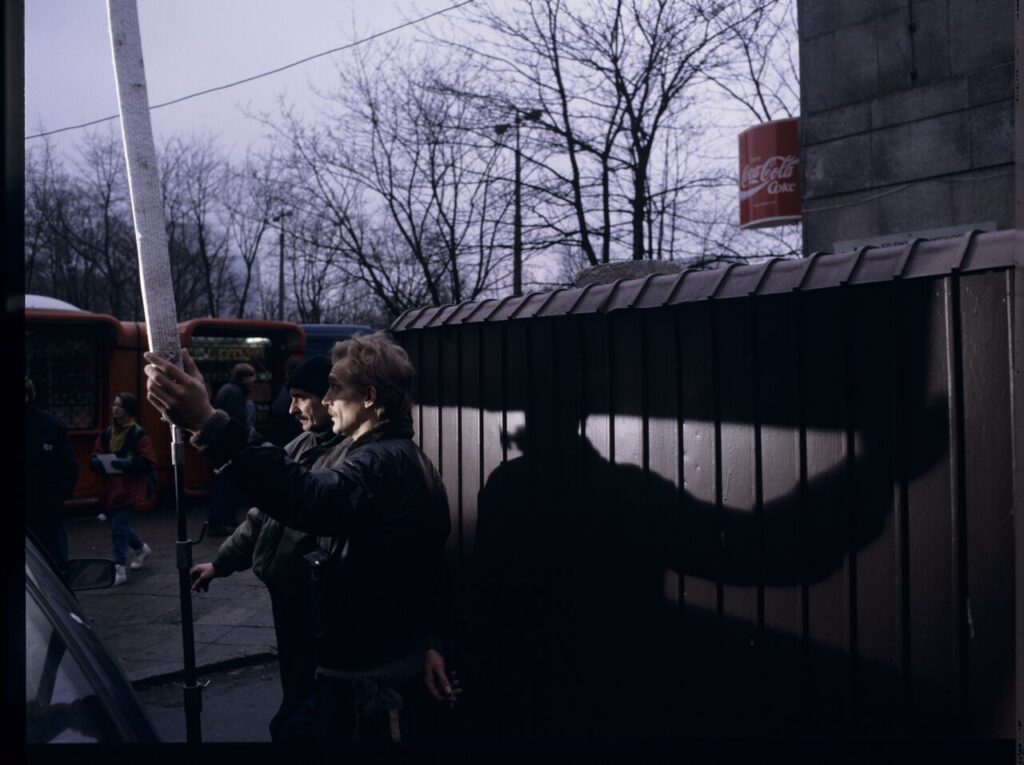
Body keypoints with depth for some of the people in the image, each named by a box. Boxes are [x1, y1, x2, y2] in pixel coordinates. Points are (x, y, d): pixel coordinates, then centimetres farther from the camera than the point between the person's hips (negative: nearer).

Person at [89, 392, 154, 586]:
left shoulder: (139, 435, -9)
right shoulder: (106, 433, 9)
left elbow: (148, 463, -13)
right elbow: (94, 457, 13)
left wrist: (126, 464, -25)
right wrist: (97, 462, -10)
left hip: (128, 491, -6)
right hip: (109, 490, 6)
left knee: (118, 529, -9)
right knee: (120, 527, 17)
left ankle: (119, 569, 0)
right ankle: (141, 547, 43)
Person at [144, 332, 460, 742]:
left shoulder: (382, 464, -24)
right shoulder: (413, 462, 10)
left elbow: (313, 497, -46)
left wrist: (209, 427, -56)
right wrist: (431, 642, 14)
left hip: (364, 676, -10)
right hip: (401, 659, 10)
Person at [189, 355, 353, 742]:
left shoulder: (352, 451, -17)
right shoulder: (299, 446, 11)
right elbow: (263, 512, 18)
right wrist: (220, 562, 18)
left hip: (318, 595, -8)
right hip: (284, 588, 8)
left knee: (307, 695, 6)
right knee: (295, 686, 22)